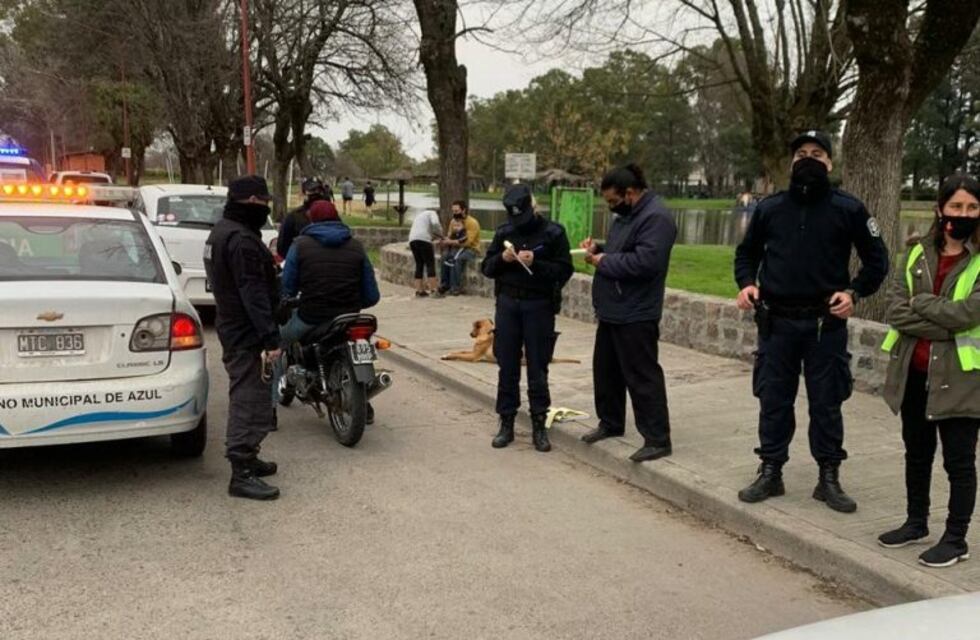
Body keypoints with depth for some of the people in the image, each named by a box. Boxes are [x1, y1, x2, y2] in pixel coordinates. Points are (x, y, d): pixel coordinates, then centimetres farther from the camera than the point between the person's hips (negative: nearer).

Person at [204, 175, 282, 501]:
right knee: (251, 401, -8)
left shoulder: (222, 231, 14)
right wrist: (270, 339, -26)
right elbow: (254, 294, -25)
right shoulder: (242, 239, -20)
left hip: (233, 328, 11)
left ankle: (246, 456, 32)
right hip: (247, 334, -11)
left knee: (245, 397, 20)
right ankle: (241, 474, -5)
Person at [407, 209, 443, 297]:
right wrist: (440, 234, 7)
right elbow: (435, 224, -10)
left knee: (419, 265, 10)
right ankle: (433, 290, -8)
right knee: (430, 264, -4)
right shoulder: (432, 213, 13)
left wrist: (434, 237, 26)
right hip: (423, 240, -7)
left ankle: (419, 290, 6)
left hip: (412, 240, 7)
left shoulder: (419, 216, 36)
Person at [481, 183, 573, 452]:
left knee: (537, 369, 3)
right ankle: (506, 423, 17)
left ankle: (539, 426, 13)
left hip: (539, 306, -3)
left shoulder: (553, 232, -5)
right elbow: (486, 268, 9)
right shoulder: (503, 232, 6)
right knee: (507, 367, 7)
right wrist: (502, 258, -12)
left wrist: (536, 263, -21)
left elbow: (565, 270, -8)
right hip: (507, 304, 3)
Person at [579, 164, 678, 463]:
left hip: (636, 315, -10)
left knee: (642, 377, -4)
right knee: (606, 369, 19)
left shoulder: (656, 217, -18)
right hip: (612, 311, 10)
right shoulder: (627, 215, 14)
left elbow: (645, 262, -29)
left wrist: (604, 261, -18)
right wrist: (599, 249, 5)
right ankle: (610, 423, 35)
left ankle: (657, 440, 4)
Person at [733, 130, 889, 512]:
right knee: (773, 401, 7)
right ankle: (770, 472, 19)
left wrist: (854, 292, -9)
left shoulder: (848, 209, 0)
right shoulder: (770, 208, 6)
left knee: (826, 404, 6)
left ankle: (829, 478, 17)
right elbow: (747, 252, 17)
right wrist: (746, 283, -1)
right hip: (777, 321, 2)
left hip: (826, 323, -2)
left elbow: (877, 259, 6)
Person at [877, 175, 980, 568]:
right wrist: (945, 327, -16)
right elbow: (894, 310, -6)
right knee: (917, 454, 18)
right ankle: (917, 523, 34)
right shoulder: (917, 254, 5)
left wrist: (921, 303, -11)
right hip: (914, 373, 5)